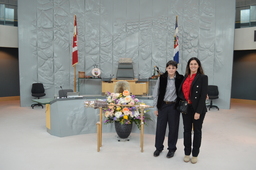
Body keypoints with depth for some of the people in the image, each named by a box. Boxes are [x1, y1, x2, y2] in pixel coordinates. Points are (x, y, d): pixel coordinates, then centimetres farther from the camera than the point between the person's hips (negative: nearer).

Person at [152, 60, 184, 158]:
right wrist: (156, 107, 0)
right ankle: (159, 148, 27)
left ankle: (171, 149, 27)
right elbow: (156, 93, 1)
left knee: (173, 128, 9)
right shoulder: (161, 78, -2)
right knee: (160, 127, 9)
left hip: (174, 106, 0)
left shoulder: (180, 79, -4)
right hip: (162, 105, 1)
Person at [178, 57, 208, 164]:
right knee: (187, 130, 11)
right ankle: (187, 153, 26)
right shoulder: (185, 77, 7)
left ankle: (195, 154, 25)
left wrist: (198, 111, -16)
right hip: (186, 108, 4)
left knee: (197, 131, 11)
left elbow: (203, 96, -12)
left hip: (197, 109, -4)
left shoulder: (203, 77, -7)